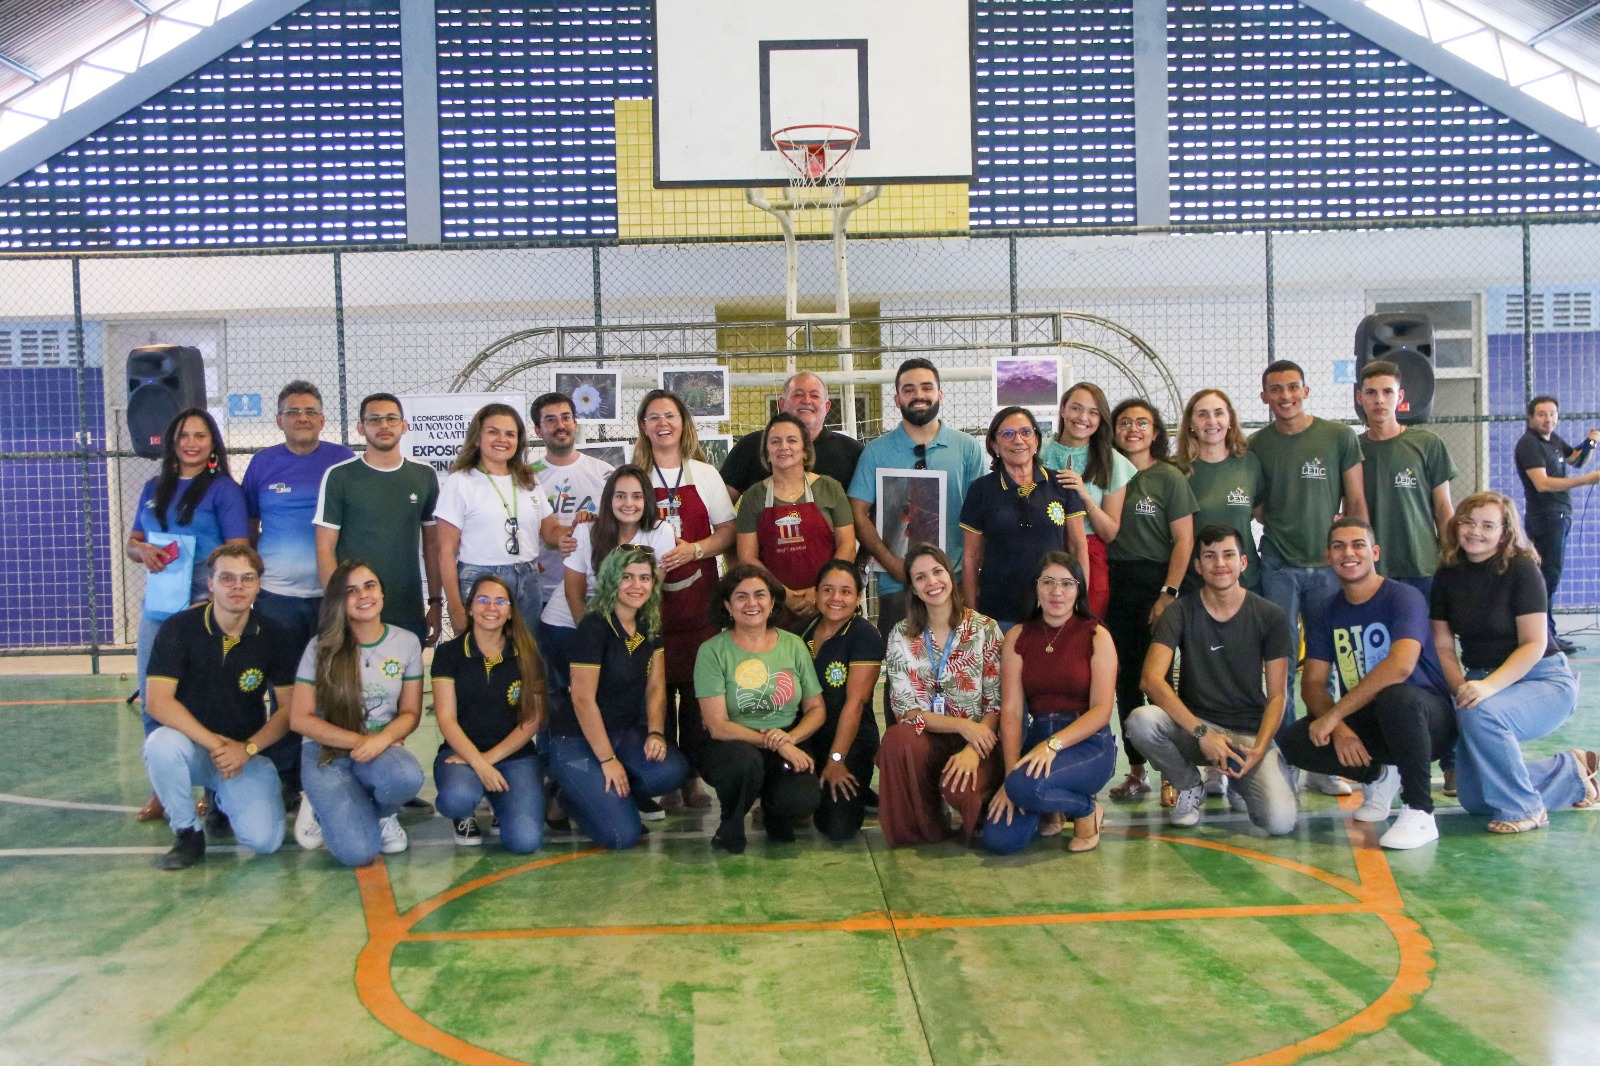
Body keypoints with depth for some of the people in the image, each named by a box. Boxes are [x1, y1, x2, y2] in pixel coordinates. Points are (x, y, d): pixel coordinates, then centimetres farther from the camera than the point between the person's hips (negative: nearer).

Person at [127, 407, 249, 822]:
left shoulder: (223, 488, -4)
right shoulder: (154, 488, 15)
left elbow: (238, 554, -9)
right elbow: (131, 542, 19)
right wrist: (143, 550, -5)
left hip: (203, 607, -6)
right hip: (156, 607, 6)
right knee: (152, 700, 8)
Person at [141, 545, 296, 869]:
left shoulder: (273, 636, -5)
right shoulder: (178, 629, -10)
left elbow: (289, 707, -2)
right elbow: (159, 702, -17)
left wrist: (247, 748, -16)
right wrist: (214, 744, -24)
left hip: (248, 753, 1)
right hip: (193, 746, -1)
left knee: (264, 839, -20)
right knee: (162, 743, -36)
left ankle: (226, 800, 18)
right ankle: (188, 833, -9)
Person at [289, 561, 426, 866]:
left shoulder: (407, 642, 0)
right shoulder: (322, 647, -6)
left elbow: (411, 713, 3)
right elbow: (300, 718, -6)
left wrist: (382, 739, -18)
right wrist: (359, 740, -15)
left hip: (383, 749, 2)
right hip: (326, 752, -2)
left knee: (407, 777, -38)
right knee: (358, 851, -25)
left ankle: (378, 813, 1)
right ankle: (326, 808, 12)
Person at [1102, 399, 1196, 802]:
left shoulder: (1169, 478, -1)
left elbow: (1184, 541, -5)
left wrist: (1168, 594, -12)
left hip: (1154, 585, -4)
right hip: (1114, 585, 4)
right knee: (1125, 679, 7)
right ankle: (1136, 772, 15)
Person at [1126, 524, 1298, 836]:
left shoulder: (1269, 616, -1)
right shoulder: (1181, 613, -4)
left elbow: (1276, 696, 0)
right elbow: (1152, 679, -17)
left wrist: (1259, 749, -17)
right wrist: (1202, 733, -26)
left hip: (1250, 733, 0)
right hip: (1193, 725, 0)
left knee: (1281, 821, -25)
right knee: (1141, 720, -33)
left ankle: (1237, 781, 13)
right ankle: (1189, 786, -1)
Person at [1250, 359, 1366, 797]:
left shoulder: (1339, 437, 3)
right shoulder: (1256, 445, 5)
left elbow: (1356, 502, 4)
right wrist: (1284, 526, -4)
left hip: (1329, 565, 0)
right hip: (1278, 567, 0)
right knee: (1281, 667, 1)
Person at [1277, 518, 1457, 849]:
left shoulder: (1403, 597, -14)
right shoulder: (1323, 614, 5)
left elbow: (1400, 666, -31)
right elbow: (1312, 683, -2)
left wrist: (1334, 714, -29)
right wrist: (1339, 730, -22)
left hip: (1428, 719, -6)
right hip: (1363, 722, 6)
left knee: (1396, 696, -39)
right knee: (1291, 743, -17)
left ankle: (1420, 812, -22)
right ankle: (1378, 775, 10)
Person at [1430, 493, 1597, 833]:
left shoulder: (1522, 569, -14)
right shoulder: (1448, 575, 0)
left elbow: (1534, 645, -19)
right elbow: (1443, 645, 1)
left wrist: (1489, 686, -33)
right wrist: (1462, 689, -16)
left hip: (1544, 680, -6)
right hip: (1482, 682, 6)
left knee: (1480, 714, -38)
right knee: (1474, 800, 3)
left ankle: (1525, 809, -15)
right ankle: (1571, 774, 28)